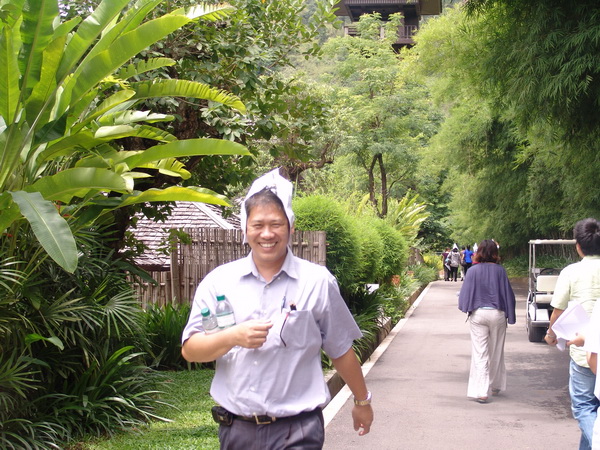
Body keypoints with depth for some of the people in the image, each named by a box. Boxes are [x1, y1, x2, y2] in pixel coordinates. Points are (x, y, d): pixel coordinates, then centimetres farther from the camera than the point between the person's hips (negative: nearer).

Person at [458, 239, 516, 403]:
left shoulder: (473, 271, -6)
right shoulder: (500, 271, -4)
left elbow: (466, 293, -2)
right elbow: (508, 294, 0)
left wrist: (466, 307, 17)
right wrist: (510, 315, 8)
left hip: (478, 314, -1)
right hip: (497, 314, 1)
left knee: (480, 353, 0)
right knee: (496, 353, 17)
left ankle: (481, 391, -7)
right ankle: (496, 386, 30)